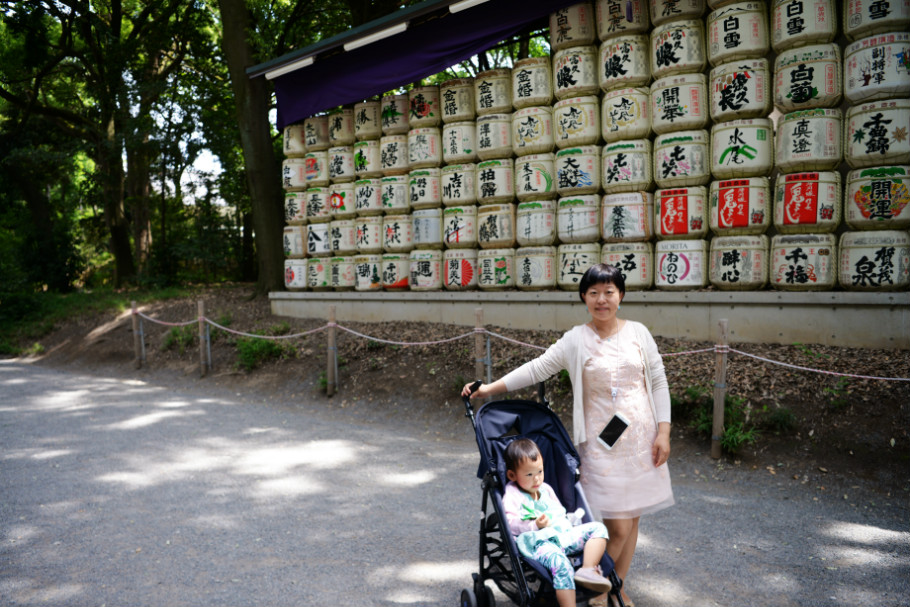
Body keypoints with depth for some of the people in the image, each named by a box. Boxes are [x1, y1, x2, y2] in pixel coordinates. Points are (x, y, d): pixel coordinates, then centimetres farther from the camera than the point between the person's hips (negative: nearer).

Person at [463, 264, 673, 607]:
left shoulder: (638, 333, 5)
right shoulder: (576, 340, -2)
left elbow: (658, 383, 7)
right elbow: (536, 369, -2)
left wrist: (663, 432, 0)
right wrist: (489, 389, -6)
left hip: (642, 440, 3)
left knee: (632, 519, 11)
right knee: (617, 527, -6)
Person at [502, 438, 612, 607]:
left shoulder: (545, 489, 24)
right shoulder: (512, 494, 1)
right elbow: (511, 523, -10)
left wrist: (567, 523, 12)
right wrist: (535, 525, -22)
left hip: (563, 535, 8)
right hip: (540, 542, -8)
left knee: (598, 528, -6)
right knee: (560, 563, -37)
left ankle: (588, 570, -24)